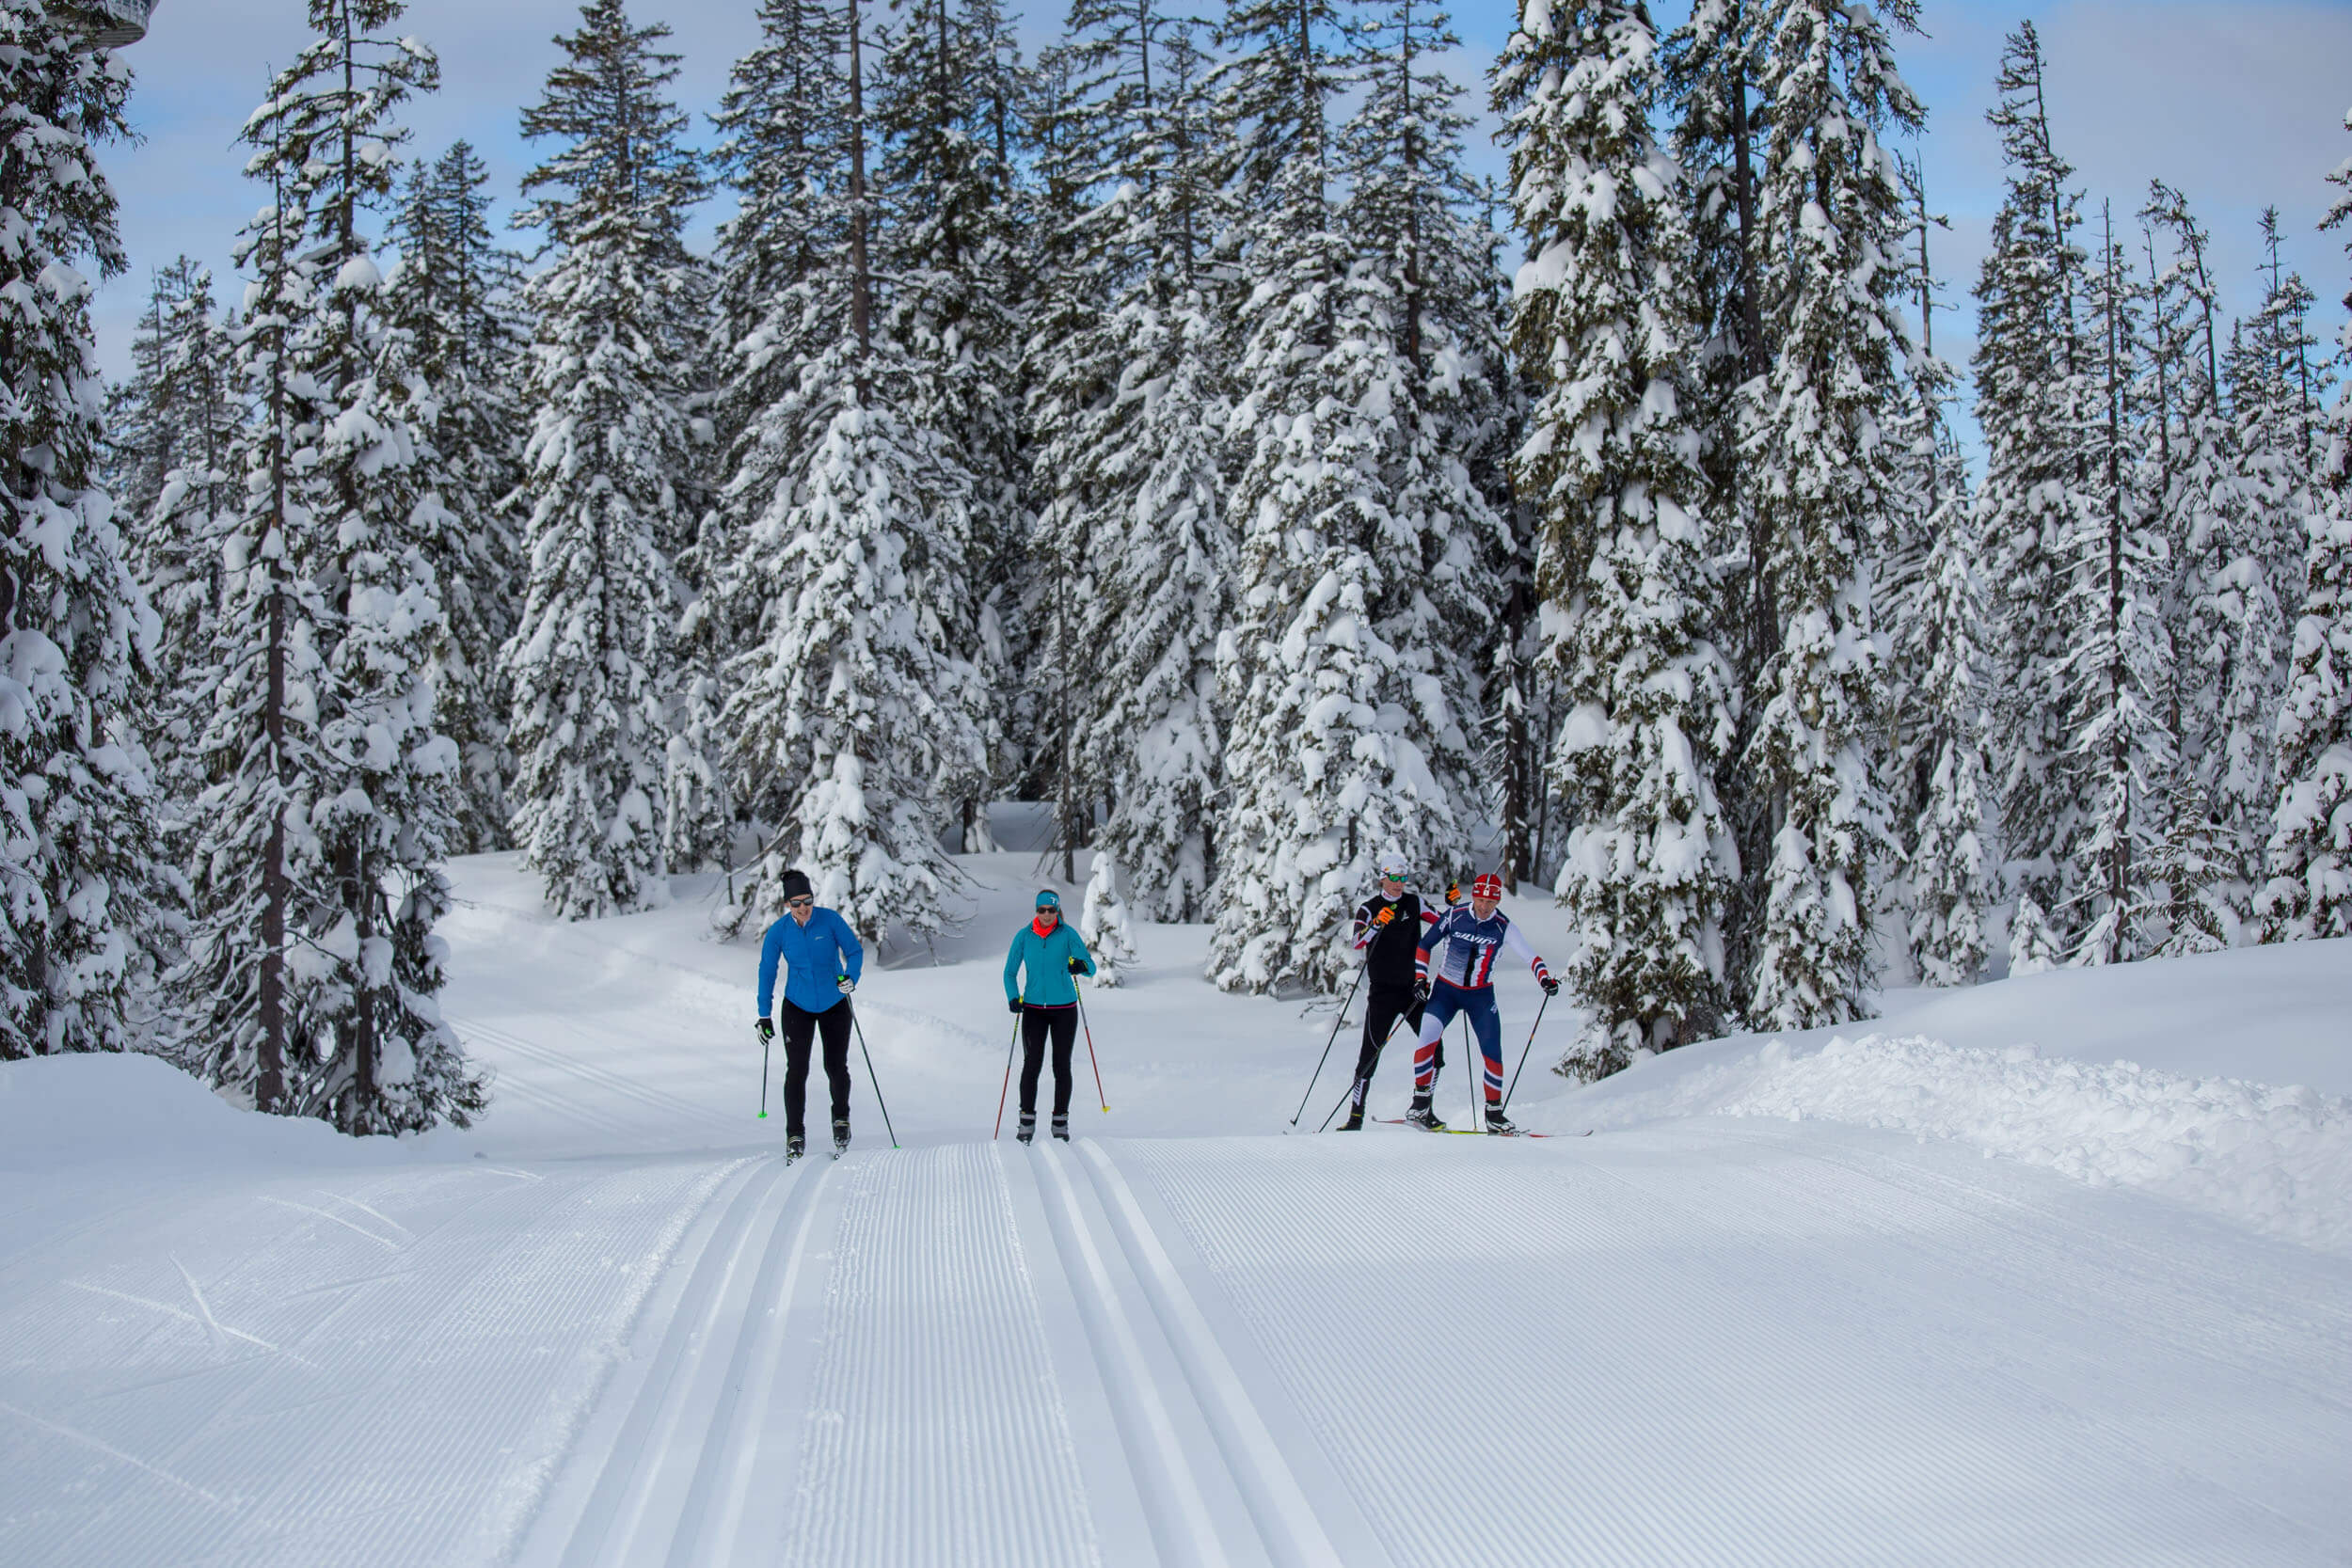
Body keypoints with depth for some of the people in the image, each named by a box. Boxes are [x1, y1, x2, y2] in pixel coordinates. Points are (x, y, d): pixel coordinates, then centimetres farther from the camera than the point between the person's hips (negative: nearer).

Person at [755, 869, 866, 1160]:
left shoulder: (830, 921, -13)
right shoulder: (778, 932, -10)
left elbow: (855, 951, -4)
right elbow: (767, 972, 0)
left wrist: (850, 977, -24)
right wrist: (764, 1016, -1)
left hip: (834, 1005, 0)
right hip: (797, 1006, 0)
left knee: (836, 1068, 2)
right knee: (796, 1070, -7)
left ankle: (841, 1120, 28)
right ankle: (794, 1136, 2)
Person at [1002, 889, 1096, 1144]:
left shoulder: (1067, 935, -5)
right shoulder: (1024, 936, 0)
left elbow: (1090, 967, -10)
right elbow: (1010, 972, 7)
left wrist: (1081, 965, -34)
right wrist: (1013, 998, -10)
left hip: (1064, 1009, 0)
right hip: (1034, 1009, 0)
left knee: (1061, 1066, 3)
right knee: (1032, 1064, -9)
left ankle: (1060, 1121, 14)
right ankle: (1027, 1120, 0)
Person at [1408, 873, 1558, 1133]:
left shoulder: (1504, 927, -7)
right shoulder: (1454, 916, -8)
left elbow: (1530, 956, -7)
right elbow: (1425, 945, 2)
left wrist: (1544, 978, -24)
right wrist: (1420, 978, -7)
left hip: (1480, 996, 1)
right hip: (1445, 991, -1)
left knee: (1493, 1053, -5)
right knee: (1427, 1040, -20)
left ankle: (1494, 1114, 11)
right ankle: (1420, 1105, -7)